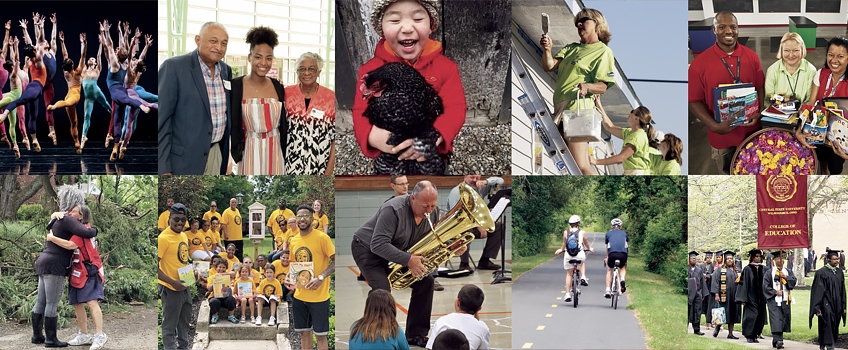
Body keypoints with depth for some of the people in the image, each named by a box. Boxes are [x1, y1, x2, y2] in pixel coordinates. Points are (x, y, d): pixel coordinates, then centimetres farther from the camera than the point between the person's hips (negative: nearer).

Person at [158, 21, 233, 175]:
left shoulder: (226, 70, 10)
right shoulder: (173, 67, -9)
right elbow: (161, 118, -12)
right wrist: (163, 168, -16)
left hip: (217, 154, 6)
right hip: (184, 159, -6)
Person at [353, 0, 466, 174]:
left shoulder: (446, 67, -7)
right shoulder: (371, 70, -8)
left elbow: (455, 108, -14)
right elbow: (361, 112, -10)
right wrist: (372, 136, -35)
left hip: (433, 156, 0)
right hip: (387, 155, 0)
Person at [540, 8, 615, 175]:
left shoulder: (603, 51, 0)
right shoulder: (571, 48, 22)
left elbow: (603, 86, -10)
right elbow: (549, 66, 8)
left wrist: (587, 87, -31)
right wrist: (547, 50, -12)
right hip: (560, 110, 8)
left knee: (580, 166, -16)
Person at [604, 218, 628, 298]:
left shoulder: (608, 233, 26)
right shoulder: (624, 233, 28)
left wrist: (607, 257, 50)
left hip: (612, 253, -1)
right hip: (623, 254, 1)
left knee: (609, 270, 22)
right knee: (622, 268, 29)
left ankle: (607, 290, 11)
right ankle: (622, 279, -2)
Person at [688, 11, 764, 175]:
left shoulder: (751, 57, -4)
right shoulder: (699, 63, -13)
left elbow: (760, 88, 6)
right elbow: (694, 101, -10)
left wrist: (759, 113, -12)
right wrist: (714, 126, -23)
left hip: (752, 130, 2)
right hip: (722, 134, -2)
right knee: (727, 174, 18)